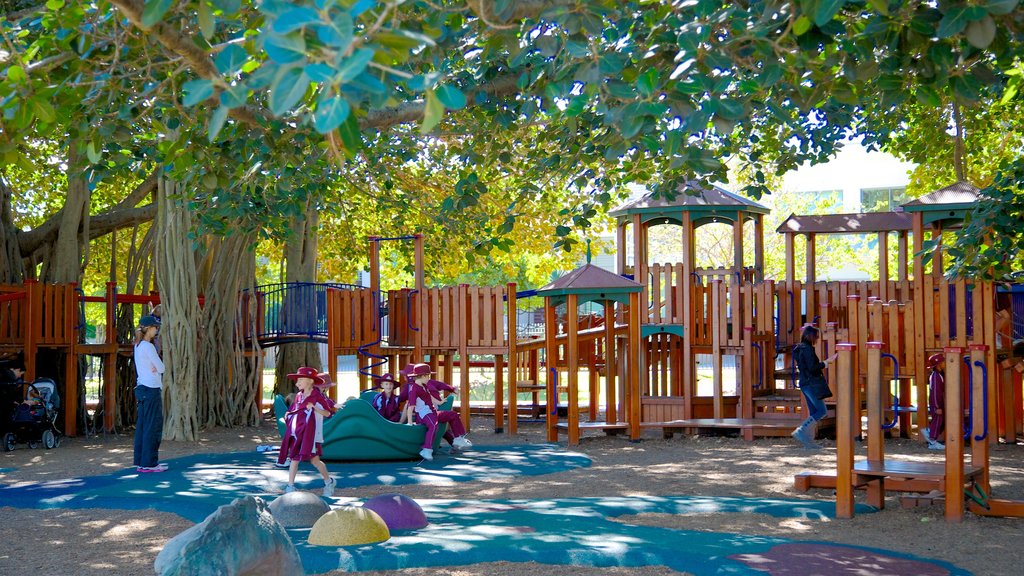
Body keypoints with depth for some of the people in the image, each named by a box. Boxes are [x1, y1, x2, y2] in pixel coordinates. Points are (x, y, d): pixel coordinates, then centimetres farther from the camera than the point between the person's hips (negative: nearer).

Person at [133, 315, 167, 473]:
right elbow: (161, 368, -14)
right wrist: (157, 367, 5)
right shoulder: (148, 347, -15)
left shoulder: (138, 345, 14)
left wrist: (154, 367, -6)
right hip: (152, 389, -10)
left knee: (142, 425, 12)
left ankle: (141, 460, 17)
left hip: (141, 388, 10)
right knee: (153, 426, -5)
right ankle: (148, 463, -3)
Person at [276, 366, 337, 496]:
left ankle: (329, 482, 16)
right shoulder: (299, 396, 12)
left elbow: (328, 413, -9)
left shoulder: (317, 396, -7)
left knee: (314, 460, -5)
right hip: (296, 432, 6)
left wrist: (314, 408, -21)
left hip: (310, 433, -6)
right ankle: (290, 486, 5)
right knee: (294, 459, 2)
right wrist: (288, 415, 6)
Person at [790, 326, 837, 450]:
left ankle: (809, 440, 9)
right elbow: (812, 367, -21)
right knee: (822, 411, -6)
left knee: (814, 412, 11)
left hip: (804, 383, 10)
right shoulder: (807, 349, -15)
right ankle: (801, 431, -12)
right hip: (811, 383, -10)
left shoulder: (799, 349, 14)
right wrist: (826, 362, -15)